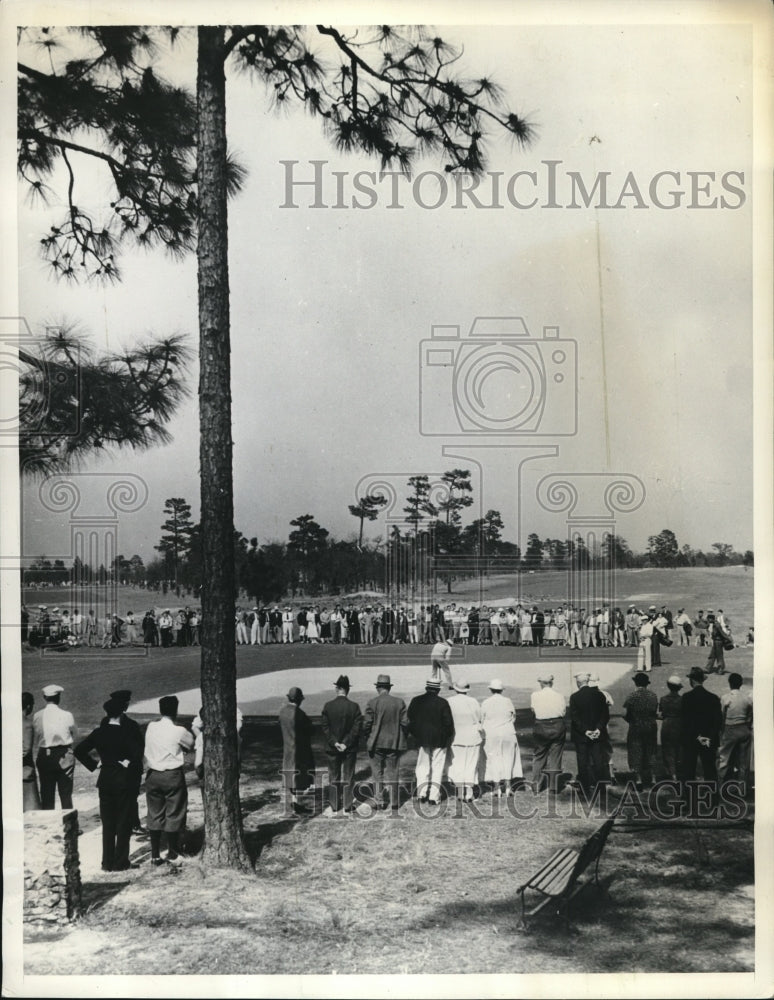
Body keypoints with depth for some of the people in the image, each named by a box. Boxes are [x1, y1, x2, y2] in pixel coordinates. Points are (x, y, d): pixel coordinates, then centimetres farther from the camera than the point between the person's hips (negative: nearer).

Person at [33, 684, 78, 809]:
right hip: (64, 756, -2)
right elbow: (75, 734, 4)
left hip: (44, 757, 2)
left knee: (46, 794, 10)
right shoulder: (67, 715, -10)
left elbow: (36, 741, 2)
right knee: (66, 794, 7)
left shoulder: (37, 716, -5)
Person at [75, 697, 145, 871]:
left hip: (105, 780, 3)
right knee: (124, 823, 7)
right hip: (125, 781, -3)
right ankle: (120, 862, 9)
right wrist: (130, 765, -9)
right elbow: (138, 754, -25)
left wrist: (94, 764, 0)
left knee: (107, 823, 13)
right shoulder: (127, 733, -13)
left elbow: (79, 750, -4)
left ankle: (107, 863, 16)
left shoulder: (98, 733, -3)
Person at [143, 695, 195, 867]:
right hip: (173, 776, -4)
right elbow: (192, 745, 1)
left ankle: (155, 856, 14)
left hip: (153, 775, 4)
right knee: (174, 814, 8)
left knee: (154, 815, 11)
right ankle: (172, 855, 15)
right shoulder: (179, 731, -13)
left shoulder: (151, 727, -1)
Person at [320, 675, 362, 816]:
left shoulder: (328, 706, -7)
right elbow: (357, 728, -11)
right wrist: (346, 743, -9)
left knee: (333, 778, 11)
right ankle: (347, 807, 12)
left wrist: (334, 743, -8)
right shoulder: (354, 706, -9)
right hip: (350, 748, 0)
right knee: (348, 778, 9)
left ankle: (334, 807, 15)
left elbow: (325, 728, -9)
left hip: (332, 747, 0)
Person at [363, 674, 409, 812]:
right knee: (392, 772, 11)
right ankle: (394, 802, 13)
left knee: (377, 773, 10)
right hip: (394, 743, 2)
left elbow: (367, 724, -10)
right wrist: (401, 737, 12)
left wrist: (367, 738, 7)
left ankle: (380, 802, 9)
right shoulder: (399, 702, -3)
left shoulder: (372, 703, -10)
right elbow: (405, 723, -3)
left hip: (376, 743, -2)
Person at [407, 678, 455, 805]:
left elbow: (409, 720, 3)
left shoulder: (416, 701, -1)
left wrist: (415, 735, 12)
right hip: (439, 740, -2)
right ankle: (433, 796, 4)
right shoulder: (443, 703, -10)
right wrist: (448, 737, 4)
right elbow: (448, 723, -10)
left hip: (421, 739, 2)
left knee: (422, 767, 15)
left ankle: (422, 793, 8)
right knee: (437, 769, 5)